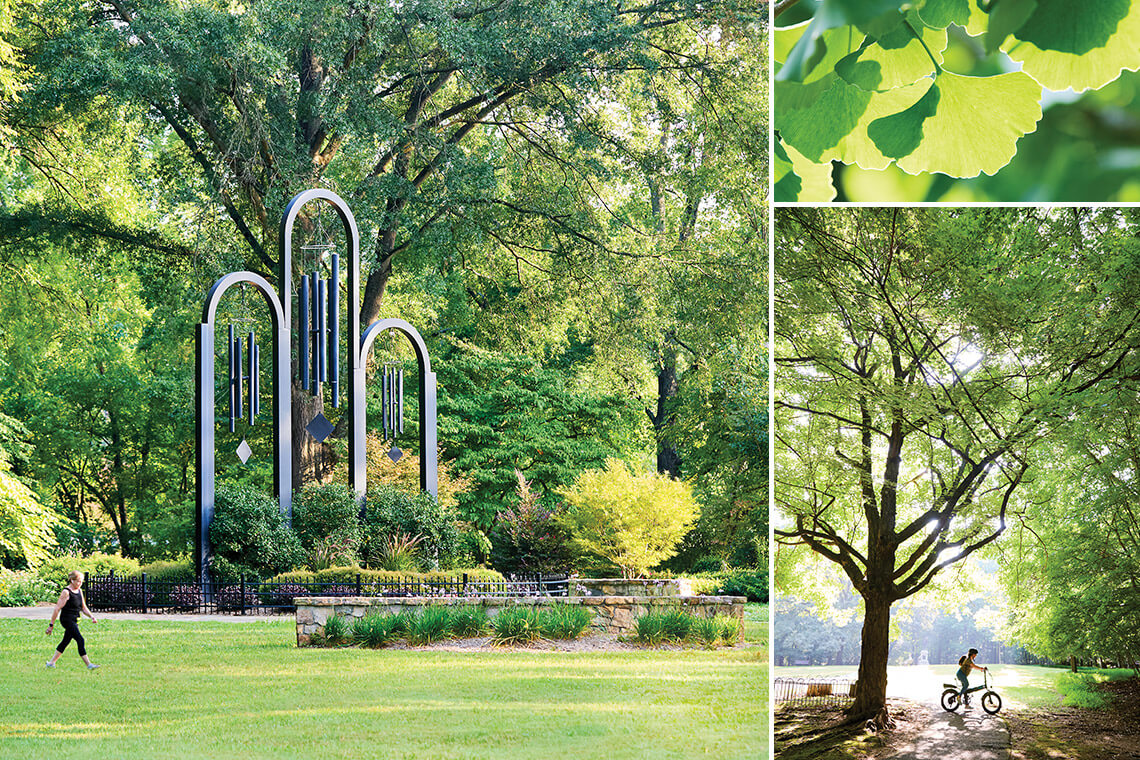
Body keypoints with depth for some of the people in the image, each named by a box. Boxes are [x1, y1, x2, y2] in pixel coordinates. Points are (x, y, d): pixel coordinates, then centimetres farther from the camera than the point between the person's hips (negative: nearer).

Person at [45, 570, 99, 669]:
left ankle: (51, 662, 23)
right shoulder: (66, 592, -13)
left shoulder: (79, 591, 11)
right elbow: (57, 609, -12)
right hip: (67, 620, -9)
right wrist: (51, 625, -12)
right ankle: (88, 664, -13)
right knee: (80, 640, -13)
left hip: (74, 621, 9)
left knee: (66, 641, 13)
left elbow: (83, 608, 18)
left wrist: (92, 617, 2)